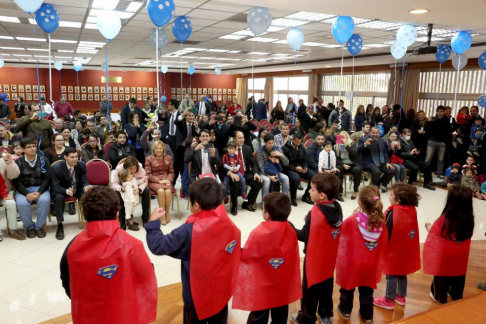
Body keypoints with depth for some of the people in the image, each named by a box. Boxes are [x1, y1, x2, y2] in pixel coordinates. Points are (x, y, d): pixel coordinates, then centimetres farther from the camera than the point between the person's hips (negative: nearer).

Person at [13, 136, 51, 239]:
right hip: (24, 189, 0)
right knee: (21, 203, -30)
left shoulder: (43, 160, 4)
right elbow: (16, 181, -4)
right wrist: (27, 194, -19)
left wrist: (39, 192, -16)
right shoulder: (18, 162, 1)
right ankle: (29, 227, -6)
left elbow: (47, 178, -1)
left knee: (45, 200, -32)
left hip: (40, 188, 0)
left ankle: (39, 226, -12)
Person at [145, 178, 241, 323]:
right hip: (222, 293, 4)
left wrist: (153, 222, -7)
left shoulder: (188, 231, -25)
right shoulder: (231, 227, -11)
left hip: (197, 296, -4)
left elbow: (158, 246, -20)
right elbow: (236, 257, 1)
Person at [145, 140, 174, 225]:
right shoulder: (149, 159, 0)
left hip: (166, 181, 2)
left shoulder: (168, 158, 9)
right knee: (161, 191, -34)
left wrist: (169, 180, -8)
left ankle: (167, 213, -11)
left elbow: (171, 172, 12)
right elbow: (148, 175, -2)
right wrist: (159, 180, -14)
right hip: (154, 181, -2)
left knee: (168, 191, -31)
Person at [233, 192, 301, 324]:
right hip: (283, 283, 5)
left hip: (262, 286, -5)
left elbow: (245, 255, -13)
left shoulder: (259, 233, -26)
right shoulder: (290, 231, -9)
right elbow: (294, 257, 2)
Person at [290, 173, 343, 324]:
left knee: (310, 288, 10)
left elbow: (304, 236, -20)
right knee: (326, 286, 21)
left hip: (315, 258, -6)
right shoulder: (337, 208, -7)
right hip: (329, 257, 7)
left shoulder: (315, 212, -27)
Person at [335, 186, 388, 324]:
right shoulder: (381, 222, -14)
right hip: (370, 264, 3)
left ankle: (345, 310, 40)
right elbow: (384, 245, -2)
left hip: (351, 262, -3)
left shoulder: (351, 221, -26)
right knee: (367, 291, 20)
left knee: (348, 288, 21)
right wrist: (379, 262, 12)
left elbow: (342, 233, -5)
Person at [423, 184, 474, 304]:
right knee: (458, 276, 24)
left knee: (442, 276, 16)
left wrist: (428, 226, 6)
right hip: (460, 256, 4)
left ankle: (440, 297, 34)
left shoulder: (445, 219, -30)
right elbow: (466, 235, 1)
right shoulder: (469, 218, -17)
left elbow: (434, 232, -14)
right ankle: (457, 295, 45)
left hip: (444, 256, -4)